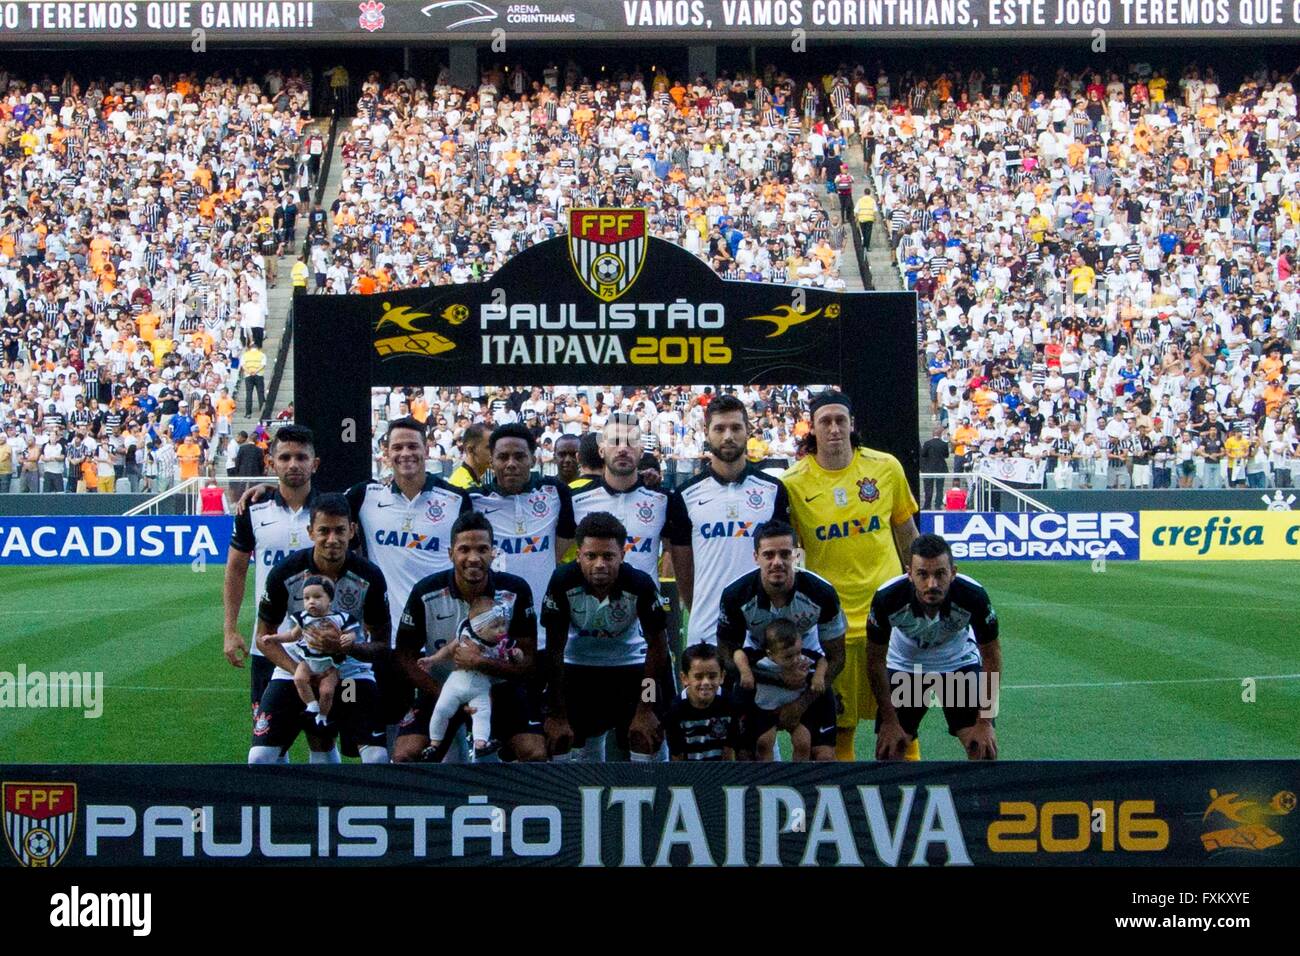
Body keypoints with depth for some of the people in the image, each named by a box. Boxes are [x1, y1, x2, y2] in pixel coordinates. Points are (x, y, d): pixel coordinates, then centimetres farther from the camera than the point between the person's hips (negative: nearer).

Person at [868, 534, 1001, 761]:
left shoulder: (973, 596, -33)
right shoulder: (887, 598, -33)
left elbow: (991, 656, -16)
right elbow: (876, 659, -16)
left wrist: (985, 722, -17)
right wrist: (890, 721, -14)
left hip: (960, 662, 0)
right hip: (904, 664, 0)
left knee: (984, 747, -12)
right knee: (888, 750, -8)